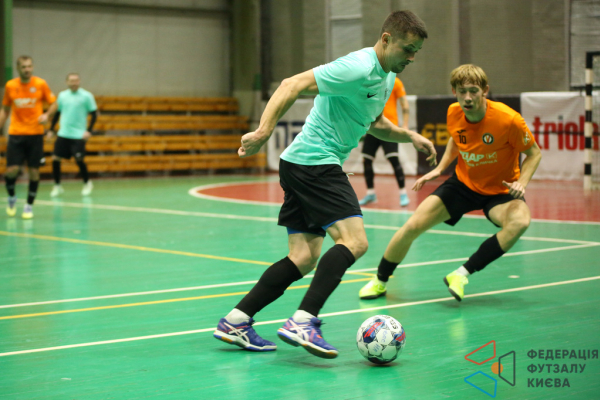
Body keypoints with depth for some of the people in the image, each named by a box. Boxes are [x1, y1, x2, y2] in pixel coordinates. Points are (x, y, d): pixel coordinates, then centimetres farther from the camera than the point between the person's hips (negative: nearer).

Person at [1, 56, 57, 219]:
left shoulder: (40, 84, -2)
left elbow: (53, 103, 6)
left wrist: (47, 115, -14)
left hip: (35, 133, 0)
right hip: (16, 133, 1)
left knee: (34, 170, -1)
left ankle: (29, 206, 14)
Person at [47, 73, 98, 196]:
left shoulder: (86, 96, -3)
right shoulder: (62, 95, 8)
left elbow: (94, 114, -1)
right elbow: (57, 113, 18)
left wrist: (89, 131, -10)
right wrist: (51, 129, 13)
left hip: (79, 135, -4)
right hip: (63, 134, 4)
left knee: (79, 159, -12)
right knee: (55, 158, -3)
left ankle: (87, 183, 13)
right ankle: (57, 186, 13)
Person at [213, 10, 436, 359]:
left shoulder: (387, 77, 16)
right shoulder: (358, 68, -16)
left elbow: (373, 122, 33)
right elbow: (292, 85, -23)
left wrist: (409, 136, 19)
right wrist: (264, 132, -32)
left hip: (302, 167, 10)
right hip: (316, 162, -10)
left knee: (304, 259, 6)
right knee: (354, 241, -19)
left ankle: (235, 322, 8)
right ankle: (303, 322, -25)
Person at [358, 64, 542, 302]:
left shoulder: (507, 119, -26)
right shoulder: (454, 113, -12)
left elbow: (534, 153, -11)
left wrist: (521, 183, -26)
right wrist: (440, 168, 2)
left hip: (500, 190, -3)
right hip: (463, 184, 3)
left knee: (520, 221, -36)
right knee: (413, 226, -8)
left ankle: (462, 275, -25)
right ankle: (379, 281, 17)